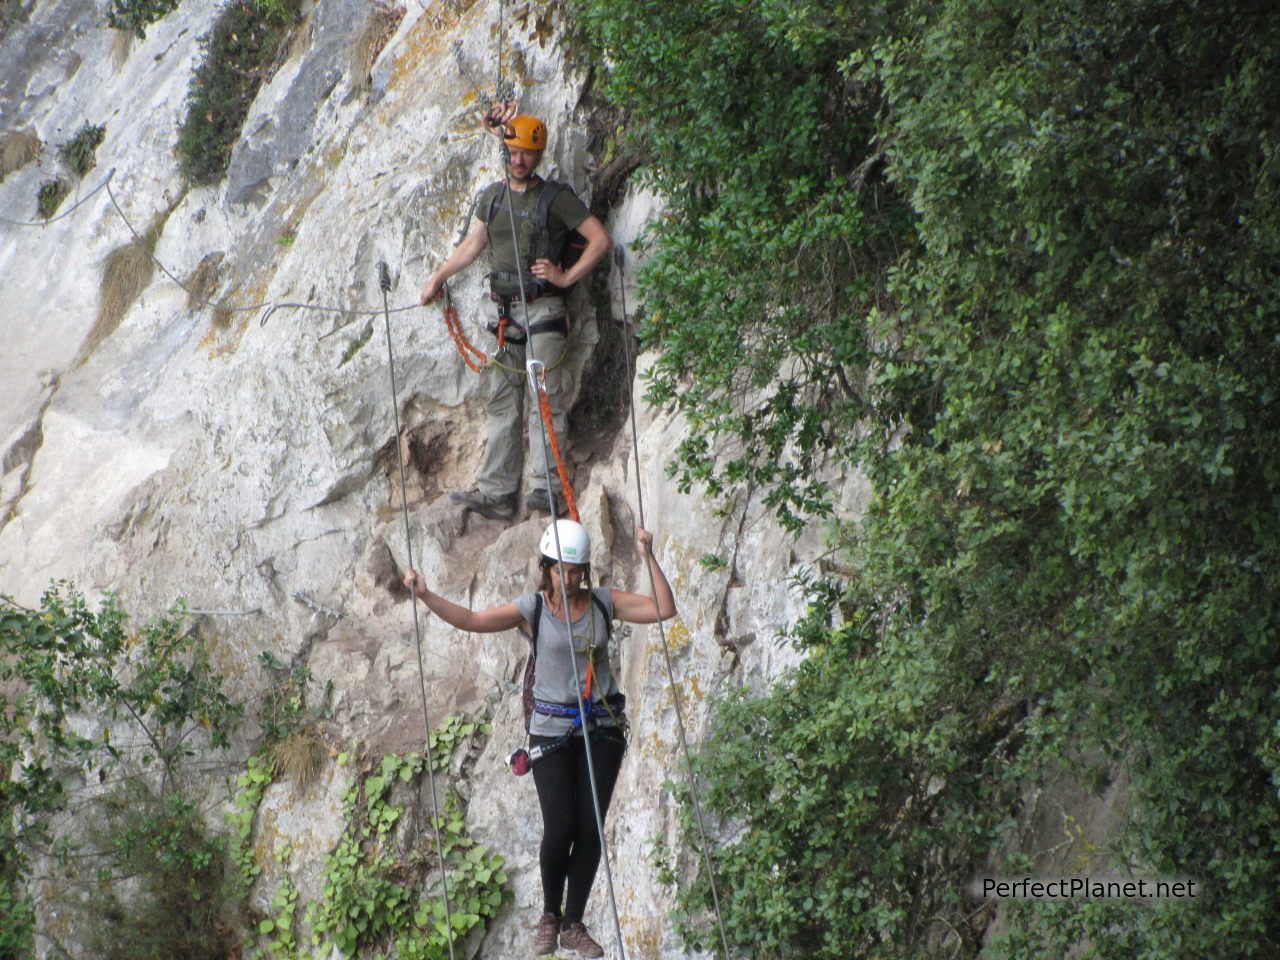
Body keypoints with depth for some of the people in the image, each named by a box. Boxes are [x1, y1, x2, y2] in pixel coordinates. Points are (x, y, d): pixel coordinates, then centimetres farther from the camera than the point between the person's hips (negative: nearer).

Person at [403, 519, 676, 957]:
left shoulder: (603, 602, 2)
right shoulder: (533, 607, -4)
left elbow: (664, 610, -4)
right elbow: (471, 620, -10)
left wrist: (648, 558, -13)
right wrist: (425, 596, -22)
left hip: (601, 728, 2)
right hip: (552, 730, -2)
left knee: (590, 829, -2)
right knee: (559, 829, -12)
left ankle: (574, 924, 11)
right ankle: (550, 914, 13)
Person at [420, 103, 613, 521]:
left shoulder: (556, 198, -3)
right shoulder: (492, 196, 14)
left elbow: (601, 240, -5)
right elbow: (473, 244, 26)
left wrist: (566, 277, -9)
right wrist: (439, 277, 28)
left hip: (543, 309, -6)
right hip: (505, 312, 6)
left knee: (545, 399, -12)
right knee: (501, 403, 3)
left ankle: (546, 486, -16)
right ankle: (495, 493, 1)